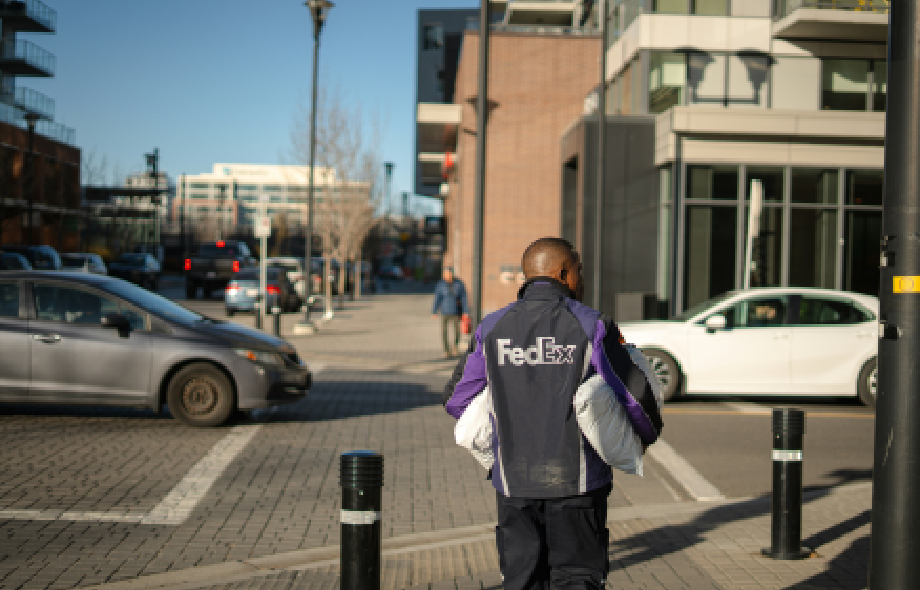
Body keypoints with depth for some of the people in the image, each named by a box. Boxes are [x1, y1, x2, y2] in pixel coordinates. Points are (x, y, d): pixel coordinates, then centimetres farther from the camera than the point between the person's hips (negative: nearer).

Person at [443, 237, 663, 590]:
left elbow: (457, 399, 7)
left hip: (514, 479, 3)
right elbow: (635, 395, -5)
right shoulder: (592, 327, -7)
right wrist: (648, 434, 17)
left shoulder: (492, 329, 1)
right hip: (576, 480, -2)